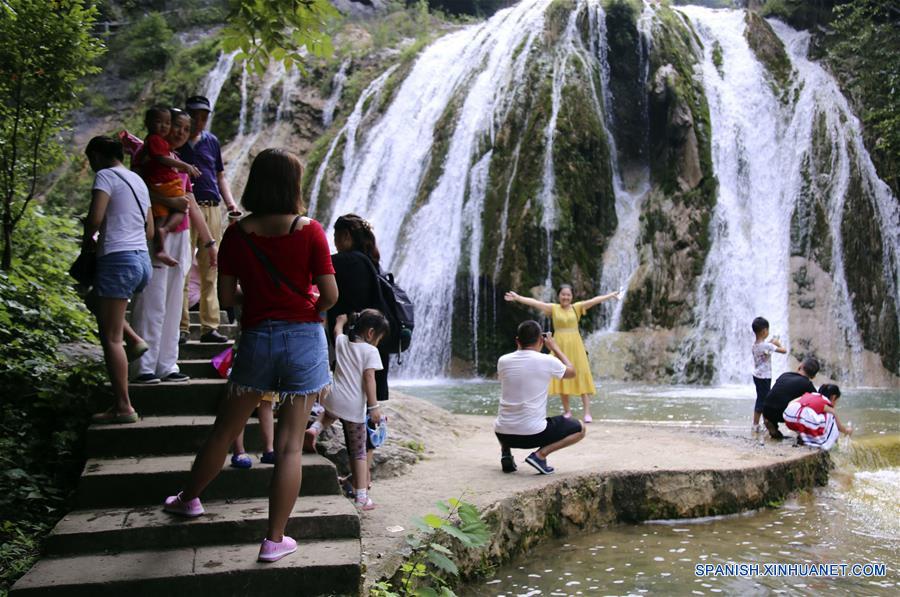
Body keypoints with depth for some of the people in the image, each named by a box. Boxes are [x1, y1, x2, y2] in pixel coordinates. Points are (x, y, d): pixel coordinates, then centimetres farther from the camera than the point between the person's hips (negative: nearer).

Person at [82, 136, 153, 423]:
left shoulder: (106, 176, -6)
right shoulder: (138, 181, 18)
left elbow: (95, 217, -20)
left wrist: (88, 240, 0)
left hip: (118, 260, -9)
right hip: (142, 260, 9)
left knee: (110, 338, -2)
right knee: (95, 299, 33)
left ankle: (123, 407, 0)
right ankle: (134, 339, 17)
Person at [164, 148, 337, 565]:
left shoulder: (237, 234, -2)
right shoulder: (309, 231, -8)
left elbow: (226, 297, 0)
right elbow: (330, 294, -8)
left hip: (257, 338, 2)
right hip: (304, 338, -2)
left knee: (225, 429, 20)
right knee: (290, 443, 3)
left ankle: (190, 498, 41)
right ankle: (275, 540, 9)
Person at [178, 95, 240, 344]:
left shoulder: (212, 141, 16)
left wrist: (230, 202, 8)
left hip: (211, 209, 4)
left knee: (210, 270, 4)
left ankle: (209, 327, 7)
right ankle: (182, 327, 0)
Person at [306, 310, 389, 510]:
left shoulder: (341, 342, 9)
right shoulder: (370, 351, -8)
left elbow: (337, 329, 32)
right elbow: (369, 378, -15)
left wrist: (342, 320, 52)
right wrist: (374, 406, -15)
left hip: (333, 401, 5)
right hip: (354, 408, -5)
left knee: (330, 413, 44)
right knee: (359, 452, 7)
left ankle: (315, 428, 14)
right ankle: (361, 497, 5)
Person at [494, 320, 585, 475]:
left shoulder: (503, 361, 0)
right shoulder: (547, 361, -9)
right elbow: (572, 373, 12)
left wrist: (522, 346, 23)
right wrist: (555, 348, 20)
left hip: (504, 434, 5)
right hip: (533, 434, -4)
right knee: (580, 428, 15)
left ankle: (506, 455, 13)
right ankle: (540, 454, -3)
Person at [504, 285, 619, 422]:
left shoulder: (577, 307, 3)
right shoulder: (553, 308, 2)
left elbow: (595, 300, -2)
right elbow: (534, 302, -6)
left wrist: (612, 295, -5)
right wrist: (517, 298, -13)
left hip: (575, 345, 0)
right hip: (560, 346, 0)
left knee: (582, 377, -3)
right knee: (562, 378, 4)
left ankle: (587, 412, -2)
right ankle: (567, 410, 14)